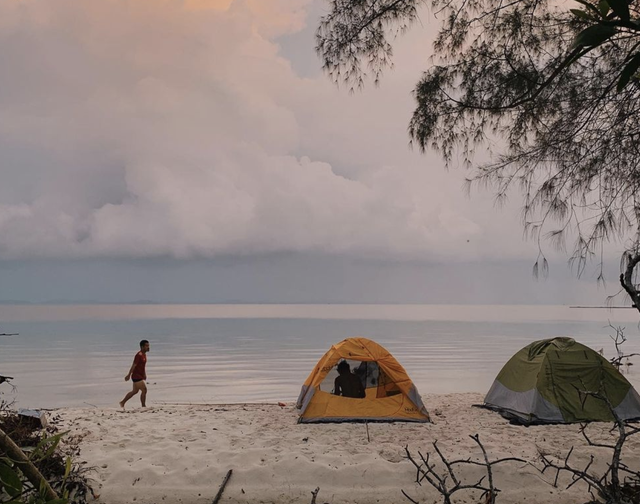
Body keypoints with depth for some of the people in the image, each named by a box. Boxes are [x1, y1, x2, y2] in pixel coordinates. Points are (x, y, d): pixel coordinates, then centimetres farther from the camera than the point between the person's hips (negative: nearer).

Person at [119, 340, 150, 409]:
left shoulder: (144, 354, 10)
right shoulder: (139, 355, -20)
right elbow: (133, 366, -21)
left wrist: (144, 374, 20)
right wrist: (128, 375, -20)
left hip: (140, 376, 10)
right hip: (136, 376, -10)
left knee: (135, 391, 19)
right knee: (144, 390, -8)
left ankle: (122, 402, 30)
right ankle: (143, 406, 0)